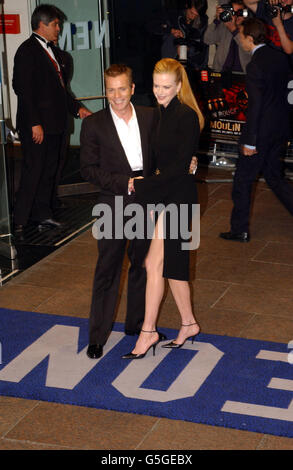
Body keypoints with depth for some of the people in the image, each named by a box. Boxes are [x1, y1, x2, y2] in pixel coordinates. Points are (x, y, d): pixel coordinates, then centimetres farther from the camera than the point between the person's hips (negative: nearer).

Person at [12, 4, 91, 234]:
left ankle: (43, 214, 23)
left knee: (49, 171, 13)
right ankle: (19, 221, 2)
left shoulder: (52, 51, 17)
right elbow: (23, 89, -16)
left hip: (54, 124, 9)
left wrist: (77, 108, 14)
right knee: (33, 172, -6)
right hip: (37, 125, -9)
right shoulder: (27, 51, -11)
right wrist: (34, 123, -20)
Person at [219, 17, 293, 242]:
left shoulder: (255, 66, -21)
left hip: (263, 130, -8)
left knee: (243, 180, 6)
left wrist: (249, 141, -17)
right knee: (273, 175, 20)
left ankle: (240, 230, 14)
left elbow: (255, 105, -21)